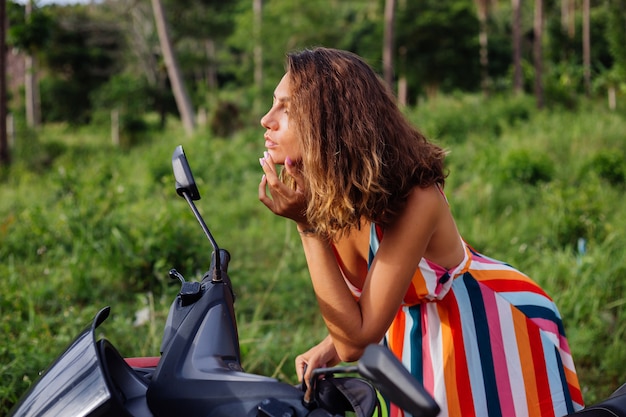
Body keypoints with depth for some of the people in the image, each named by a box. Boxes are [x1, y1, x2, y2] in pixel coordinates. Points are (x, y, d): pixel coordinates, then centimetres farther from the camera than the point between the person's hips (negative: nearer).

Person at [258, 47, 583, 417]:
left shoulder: (415, 200, -34)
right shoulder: (318, 192, -14)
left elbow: (360, 335, -32)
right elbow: (359, 297, 2)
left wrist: (308, 227, -34)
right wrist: (333, 343, -17)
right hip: (413, 333, 5)